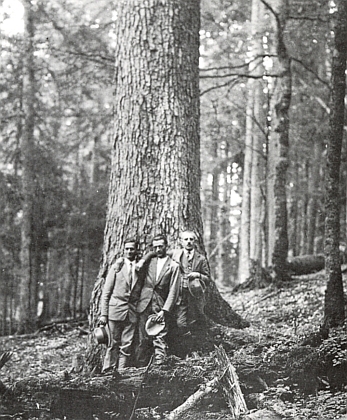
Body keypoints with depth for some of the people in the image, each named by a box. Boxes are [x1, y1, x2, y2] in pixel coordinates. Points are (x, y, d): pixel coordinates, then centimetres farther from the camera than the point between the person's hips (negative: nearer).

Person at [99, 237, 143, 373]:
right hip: (116, 310, -2)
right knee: (114, 344, -1)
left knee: (126, 345, -1)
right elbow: (106, 292, 3)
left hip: (132, 312, 2)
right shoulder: (116, 267, 5)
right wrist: (103, 314, -4)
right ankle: (107, 371, 4)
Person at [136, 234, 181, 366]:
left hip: (160, 306, -2)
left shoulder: (173, 266, 3)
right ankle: (141, 366, 6)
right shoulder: (148, 261, 12)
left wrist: (164, 310, -9)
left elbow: (173, 291, -2)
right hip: (144, 305, 2)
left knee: (160, 338, -6)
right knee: (143, 338, 2)